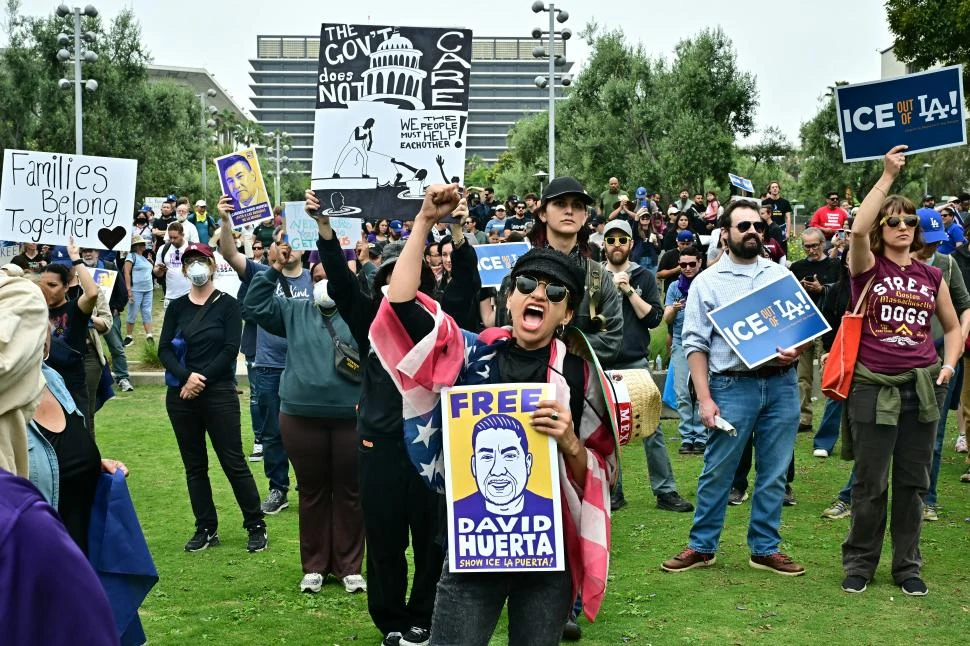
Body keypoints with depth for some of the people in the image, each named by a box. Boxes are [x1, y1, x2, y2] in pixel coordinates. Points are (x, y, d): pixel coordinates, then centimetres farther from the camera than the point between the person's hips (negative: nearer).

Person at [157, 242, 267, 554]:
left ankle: (256, 526, 6)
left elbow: (230, 350, -8)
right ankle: (206, 529, 16)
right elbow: (164, 349, 1)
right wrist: (186, 376, -16)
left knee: (233, 462, -3)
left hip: (219, 393, -4)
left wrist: (201, 379, -14)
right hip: (181, 395, 4)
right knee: (194, 465, 8)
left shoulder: (227, 305, -1)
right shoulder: (177, 307, 9)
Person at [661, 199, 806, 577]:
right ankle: (702, 546, 15)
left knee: (774, 473, 8)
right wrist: (704, 399, -8)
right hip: (733, 386, -3)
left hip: (781, 383, 3)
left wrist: (797, 349, -8)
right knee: (717, 471, 2)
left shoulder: (781, 275, 11)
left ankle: (765, 548, 19)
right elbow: (695, 344, -1)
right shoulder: (707, 283, 2)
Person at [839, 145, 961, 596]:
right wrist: (887, 176, -19)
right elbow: (858, 229, -22)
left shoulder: (931, 276, 10)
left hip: (923, 387, 3)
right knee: (870, 482, 2)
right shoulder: (868, 267, 0)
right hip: (873, 386, -3)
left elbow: (952, 327, 20)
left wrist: (949, 364, 2)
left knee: (913, 481, 9)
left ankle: (907, 566, 22)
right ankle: (860, 563, 18)